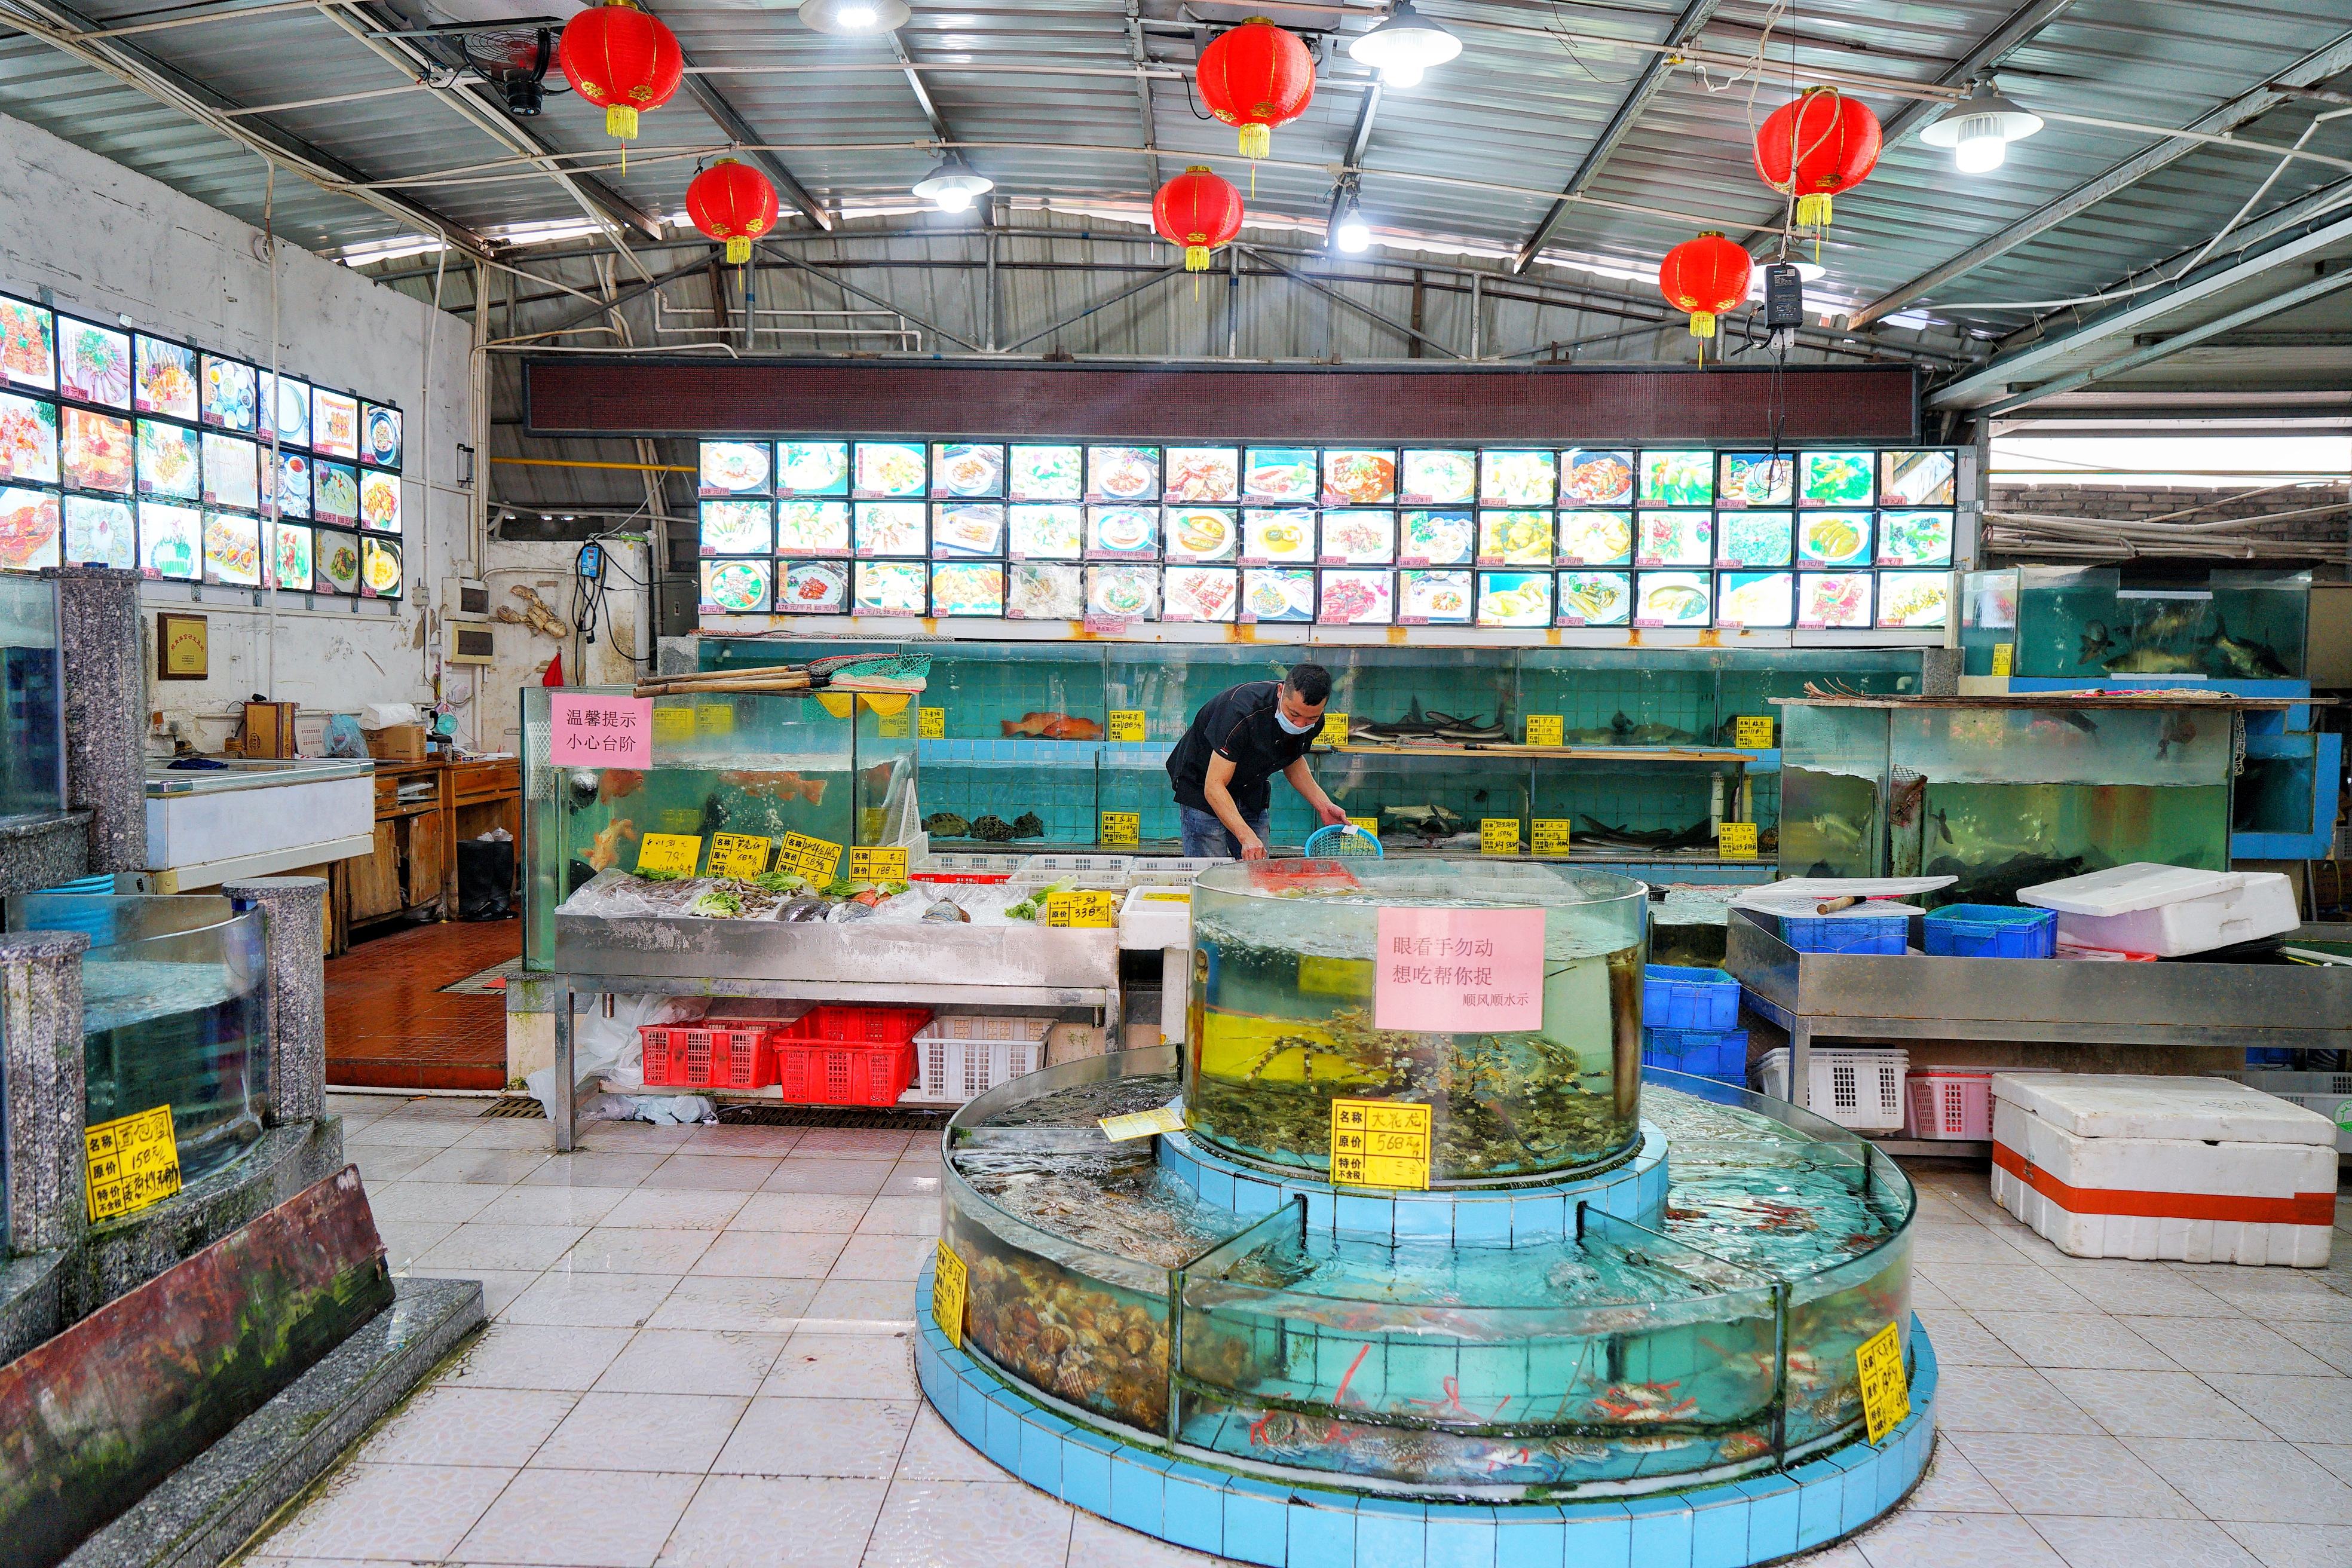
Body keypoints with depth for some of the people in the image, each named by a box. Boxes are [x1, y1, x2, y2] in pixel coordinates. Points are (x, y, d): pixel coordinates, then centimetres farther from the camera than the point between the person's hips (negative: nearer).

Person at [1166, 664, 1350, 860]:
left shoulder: (1311, 719, -14)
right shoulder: (1242, 711, -35)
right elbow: (1214, 786, -35)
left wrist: (1323, 805, -6)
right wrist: (1246, 837, -45)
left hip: (1252, 791, 6)